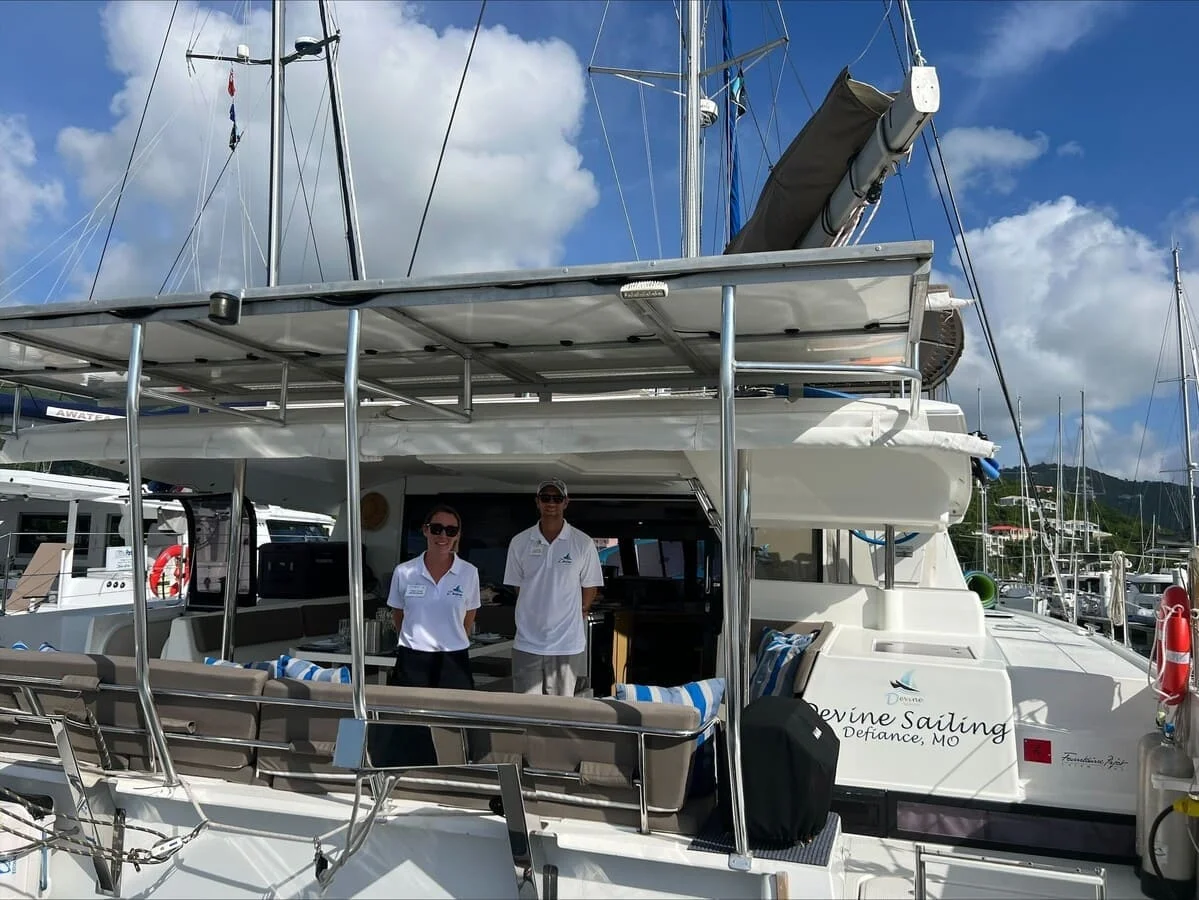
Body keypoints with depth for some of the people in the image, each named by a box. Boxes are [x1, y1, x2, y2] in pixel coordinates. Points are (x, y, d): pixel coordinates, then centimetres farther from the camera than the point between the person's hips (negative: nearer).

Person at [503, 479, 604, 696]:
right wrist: (537, 613, 9)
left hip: (566, 643, -1)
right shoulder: (519, 542, 2)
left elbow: (589, 586, 7)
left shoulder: (583, 543, -2)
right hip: (527, 642, 1)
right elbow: (518, 586, 10)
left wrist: (578, 614, 9)